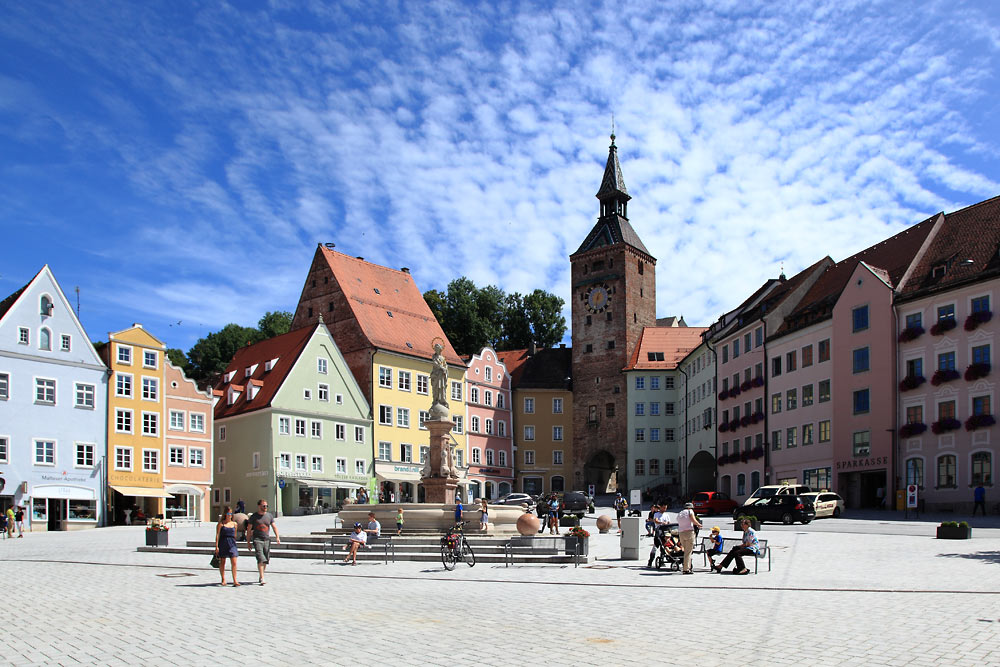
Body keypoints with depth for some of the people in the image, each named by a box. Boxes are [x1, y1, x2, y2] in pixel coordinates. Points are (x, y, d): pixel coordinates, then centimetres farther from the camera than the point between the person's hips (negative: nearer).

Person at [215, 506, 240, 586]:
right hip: (223, 544, -2)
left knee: (234, 562, -7)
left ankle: (235, 581, -7)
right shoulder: (221, 524, 1)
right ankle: (223, 580, 19)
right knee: (222, 562, 7)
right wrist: (216, 546, -8)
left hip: (232, 544, 2)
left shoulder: (234, 524, 11)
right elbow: (217, 535, -2)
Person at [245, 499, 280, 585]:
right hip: (257, 540, -4)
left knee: (266, 560, 7)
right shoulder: (253, 516, 0)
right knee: (261, 559, -16)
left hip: (267, 540, 4)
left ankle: (260, 576, 25)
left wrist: (277, 537, -7)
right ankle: (262, 578, -17)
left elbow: (274, 527, 8)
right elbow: (249, 530, 3)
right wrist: (248, 542, 1)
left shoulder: (269, 515, 9)